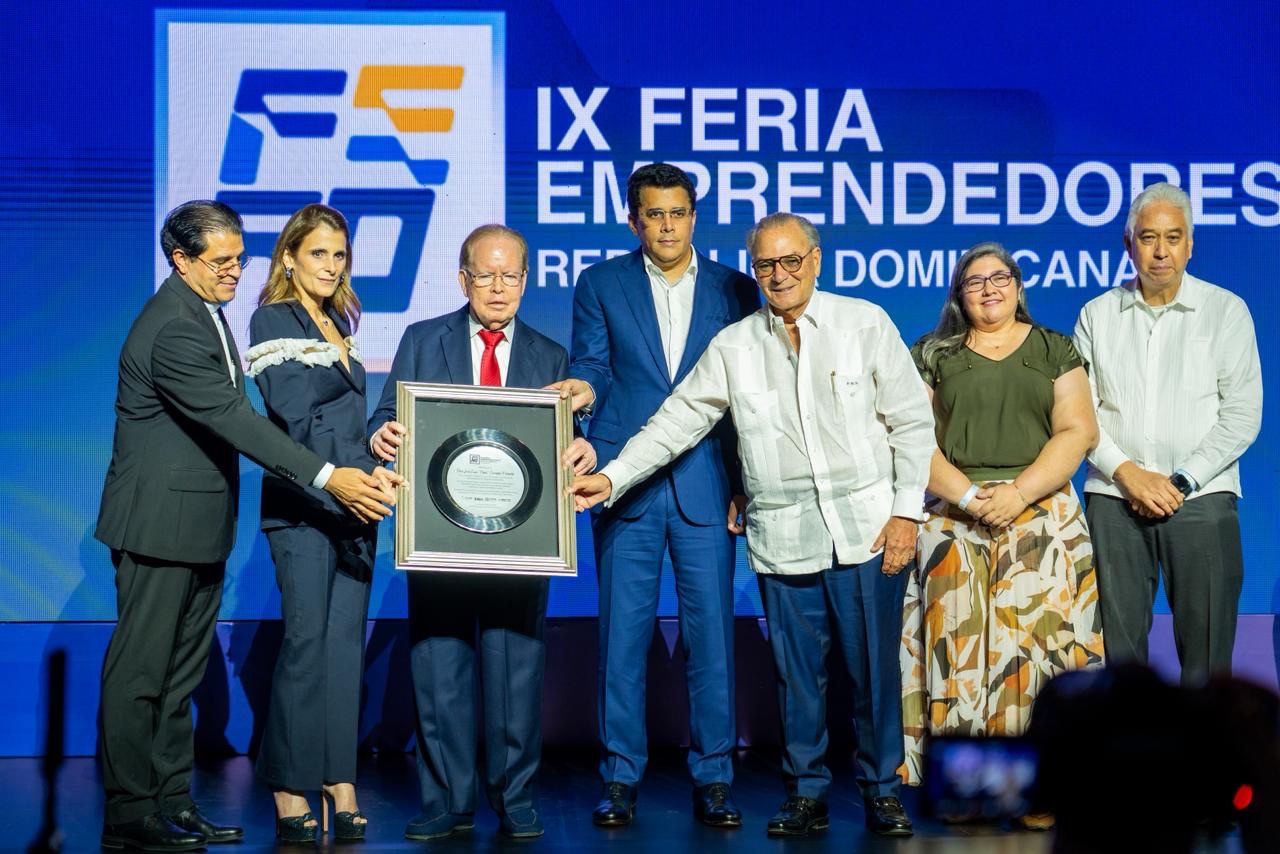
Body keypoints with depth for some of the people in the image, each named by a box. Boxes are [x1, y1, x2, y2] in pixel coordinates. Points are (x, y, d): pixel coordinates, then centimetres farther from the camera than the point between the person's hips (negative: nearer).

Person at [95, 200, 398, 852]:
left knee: (181, 672, 13)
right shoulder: (172, 329, -20)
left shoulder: (203, 312, 13)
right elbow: (235, 420, -27)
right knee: (140, 670, -3)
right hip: (159, 522, -10)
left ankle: (172, 801, 20)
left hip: (199, 522, 10)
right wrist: (328, 477, -29)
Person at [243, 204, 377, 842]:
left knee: (346, 638, 3)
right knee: (307, 638, -9)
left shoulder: (340, 323, 20)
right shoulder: (272, 321, 0)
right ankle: (289, 790, -4)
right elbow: (289, 407, -12)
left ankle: (338, 780, 4)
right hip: (301, 500, -6)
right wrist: (341, 366, 0)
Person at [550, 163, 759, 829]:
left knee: (712, 634, 0)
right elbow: (593, 368, 6)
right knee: (621, 633, 1)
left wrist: (745, 484, 3)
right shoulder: (601, 285, 11)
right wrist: (583, 388, -19)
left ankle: (713, 779, 8)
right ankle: (620, 778, 9)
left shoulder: (734, 289, 10)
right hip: (626, 485, 0)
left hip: (706, 487, 0)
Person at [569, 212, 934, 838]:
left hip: (866, 527, -1)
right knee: (796, 669, 5)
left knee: (874, 665, 1)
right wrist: (613, 477, -4)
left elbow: (912, 422, 4)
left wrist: (907, 510, -2)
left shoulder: (865, 324, 3)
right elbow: (678, 421, 7)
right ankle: (806, 792, 18)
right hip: (782, 538, 2)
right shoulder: (733, 347, 7)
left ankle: (883, 789, 15)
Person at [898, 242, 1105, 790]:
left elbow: (1078, 431, 2)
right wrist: (971, 497, -11)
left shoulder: (1054, 350, 12)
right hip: (954, 518, 0)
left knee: (1038, 643, -9)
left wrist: (1019, 493, -11)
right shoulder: (934, 355, 12)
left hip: (1040, 514, 0)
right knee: (959, 644, -8)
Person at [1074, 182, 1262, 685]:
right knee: (1117, 649, 0)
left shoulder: (1225, 311, 5)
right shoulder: (1097, 315, 11)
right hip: (1114, 498, 2)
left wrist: (1183, 482, -9)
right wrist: (1127, 472, -8)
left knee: (1206, 655, -2)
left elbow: (1242, 415, -1)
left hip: (1201, 498, -1)